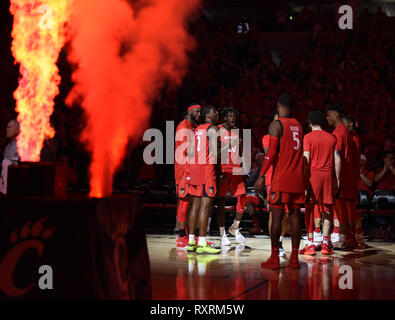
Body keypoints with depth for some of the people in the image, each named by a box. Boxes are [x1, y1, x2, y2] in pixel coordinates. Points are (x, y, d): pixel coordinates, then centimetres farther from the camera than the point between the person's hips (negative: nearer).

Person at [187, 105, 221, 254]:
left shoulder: (197, 129, 18)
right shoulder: (213, 129, -6)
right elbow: (215, 152, -14)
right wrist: (219, 170, -3)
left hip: (195, 167, 8)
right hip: (207, 168, -8)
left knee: (195, 205, 10)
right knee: (205, 206, -9)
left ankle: (191, 242, 12)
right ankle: (202, 244, -11)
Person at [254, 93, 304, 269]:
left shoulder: (276, 125, -5)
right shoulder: (298, 125, 14)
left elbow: (271, 152, -14)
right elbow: (300, 152, 16)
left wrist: (261, 176, -12)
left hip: (281, 178, -5)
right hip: (297, 178, 6)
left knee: (277, 216, -3)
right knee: (295, 216, 6)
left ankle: (274, 258, -3)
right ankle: (294, 258, 6)